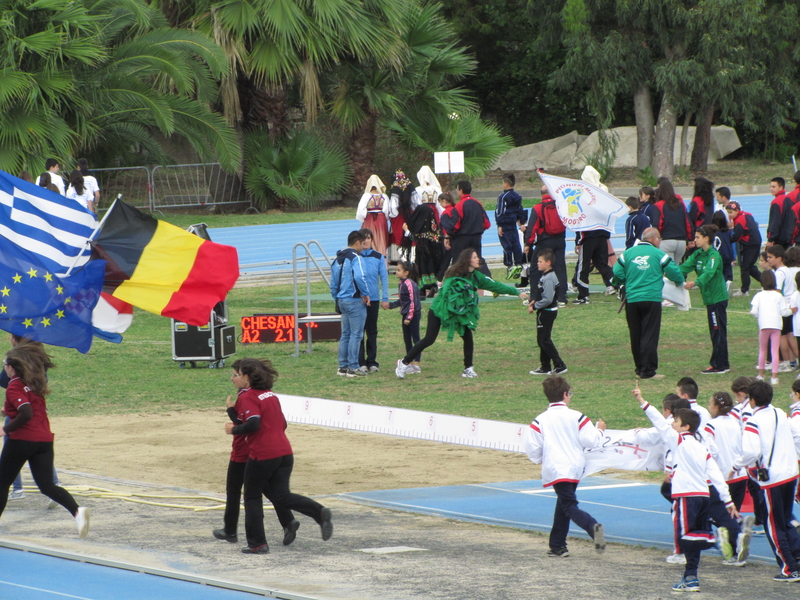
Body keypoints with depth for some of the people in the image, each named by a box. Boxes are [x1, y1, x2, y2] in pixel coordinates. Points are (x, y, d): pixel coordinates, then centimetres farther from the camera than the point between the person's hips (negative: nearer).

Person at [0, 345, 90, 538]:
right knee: (47, 485, 0)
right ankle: (77, 511, -24)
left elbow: (26, 414, -24)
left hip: (21, 440, -6)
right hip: (44, 439, 6)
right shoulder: (34, 383, 12)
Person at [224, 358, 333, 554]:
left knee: (252, 498, 10)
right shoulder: (271, 395, 16)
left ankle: (257, 543, 12)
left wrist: (233, 430, -7)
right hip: (284, 452, 7)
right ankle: (320, 512, -15)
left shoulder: (247, 398, -9)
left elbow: (253, 424, -22)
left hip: (262, 455, -7)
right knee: (281, 497, 7)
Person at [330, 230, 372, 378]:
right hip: (355, 301, -8)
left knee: (345, 335, 14)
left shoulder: (337, 259, 15)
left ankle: (343, 366, 15)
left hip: (342, 301, 8)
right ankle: (353, 368, -5)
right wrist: (366, 293, -14)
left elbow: (333, 284, 19)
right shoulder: (355, 258, -12)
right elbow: (360, 277, -26)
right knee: (356, 334, -4)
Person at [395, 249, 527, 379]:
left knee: (468, 337, -8)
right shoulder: (455, 275, -19)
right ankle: (404, 363, 1)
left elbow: (495, 285, 5)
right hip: (439, 309, -6)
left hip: (458, 312, 6)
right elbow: (446, 292, -24)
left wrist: (517, 292, 6)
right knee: (429, 339, -10)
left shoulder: (476, 276, 0)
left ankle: (468, 369, 5)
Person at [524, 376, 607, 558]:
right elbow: (591, 441, -3)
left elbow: (532, 448, -3)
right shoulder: (577, 417, -3)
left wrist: (539, 460, 19)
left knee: (569, 506, -8)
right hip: (575, 467, 3)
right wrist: (599, 430, 19)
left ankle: (593, 527, -37)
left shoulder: (540, 421, -5)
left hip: (556, 469, -3)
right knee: (562, 505, 19)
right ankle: (557, 546, 24)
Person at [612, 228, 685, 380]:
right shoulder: (659, 254, -2)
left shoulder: (628, 253, 6)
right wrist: (680, 282, 22)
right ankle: (648, 371, -4)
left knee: (636, 335, 12)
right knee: (650, 335, -1)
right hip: (652, 298, -3)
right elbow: (675, 273, -1)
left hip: (631, 300, 3)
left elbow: (617, 274, 2)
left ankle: (639, 369, 17)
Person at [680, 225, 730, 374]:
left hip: (718, 298, -9)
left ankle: (719, 365, -2)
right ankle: (723, 365, 17)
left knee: (718, 331, -5)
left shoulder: (714, 255, -15)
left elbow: (708, 272, -30)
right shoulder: (698, 254, 11)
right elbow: (685, 267, 2)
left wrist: (696, 283, -47)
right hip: (710, 298, 9)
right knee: (717, 332, 12)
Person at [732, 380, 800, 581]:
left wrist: (737, 464, -7)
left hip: (770, 479, -6)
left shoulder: (753, 422, -14)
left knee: (774, 527, 5)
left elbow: (751, 452, -23)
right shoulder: (780, 414, 7)